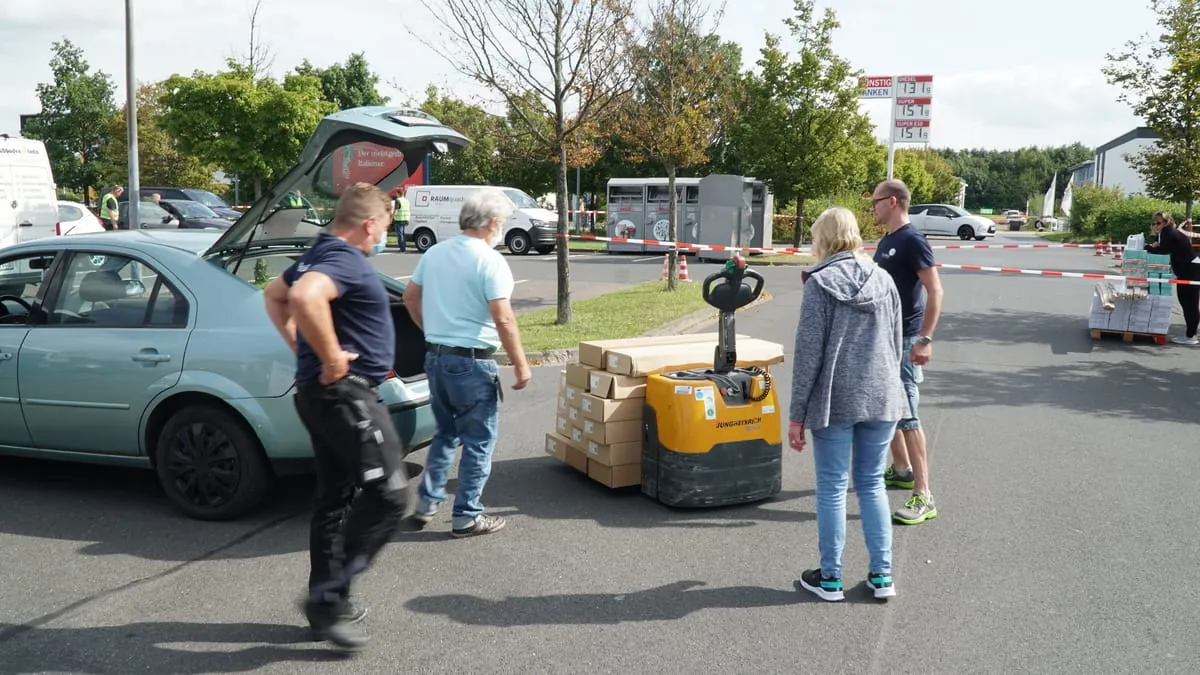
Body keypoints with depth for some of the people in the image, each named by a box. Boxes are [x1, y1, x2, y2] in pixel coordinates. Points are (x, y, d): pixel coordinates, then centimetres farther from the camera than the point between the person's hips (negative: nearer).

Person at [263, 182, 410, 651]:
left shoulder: (322, 255, 15)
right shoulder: (346, 260, -17)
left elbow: (274, 294, 30)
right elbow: (305, 298, -38)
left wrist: (299, 345, 20)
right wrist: (331, 358, -26)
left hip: (326, 393, 11)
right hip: (346, 392, -11)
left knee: (336, 498, 15)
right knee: (388, 495, -7)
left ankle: (327, 602, 24)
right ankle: (328, 595, -3)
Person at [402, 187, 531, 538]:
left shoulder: (435, 252, 7)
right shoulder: (489, 260, -15)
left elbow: (410, 297, 16)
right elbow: (503, 319, -20)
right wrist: (520, 364, -13)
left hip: (435, 357, 7)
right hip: (472, 363, -7)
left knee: (445, 433, 22)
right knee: (478, 442, 6)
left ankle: (427, 503, 25)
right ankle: (467, 517, 12)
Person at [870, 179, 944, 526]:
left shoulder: (912, 241, -15)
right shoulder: (886, 242, 13)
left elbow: (935, 292, -20)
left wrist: (925, 340, -25)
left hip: (904, 341, -10)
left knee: (907, 415, -11)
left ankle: (923, 496, -8)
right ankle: (901, 470, 34)